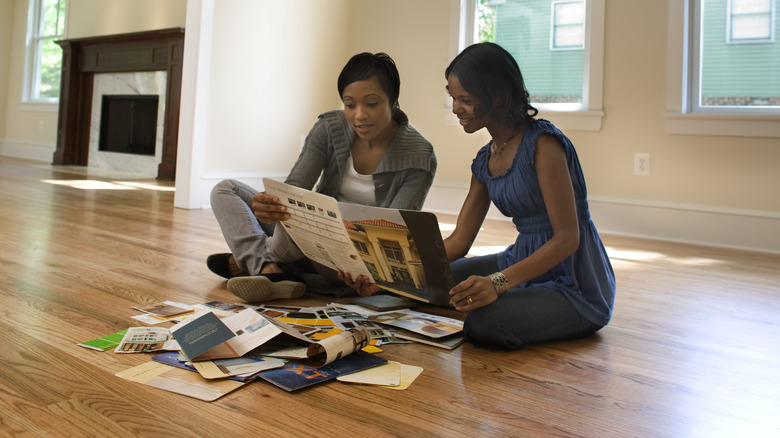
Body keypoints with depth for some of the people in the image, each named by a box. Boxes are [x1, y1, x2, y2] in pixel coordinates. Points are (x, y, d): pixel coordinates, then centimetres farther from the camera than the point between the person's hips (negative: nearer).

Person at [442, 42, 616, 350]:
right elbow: (459, 240, 8)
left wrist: (499, 282, -34)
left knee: (483, 322, -32)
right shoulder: (485, 160, 8)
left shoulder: (543, 144, -18)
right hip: (525, 263, 8)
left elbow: (568, 238, -22)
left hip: (576, 285, -8)